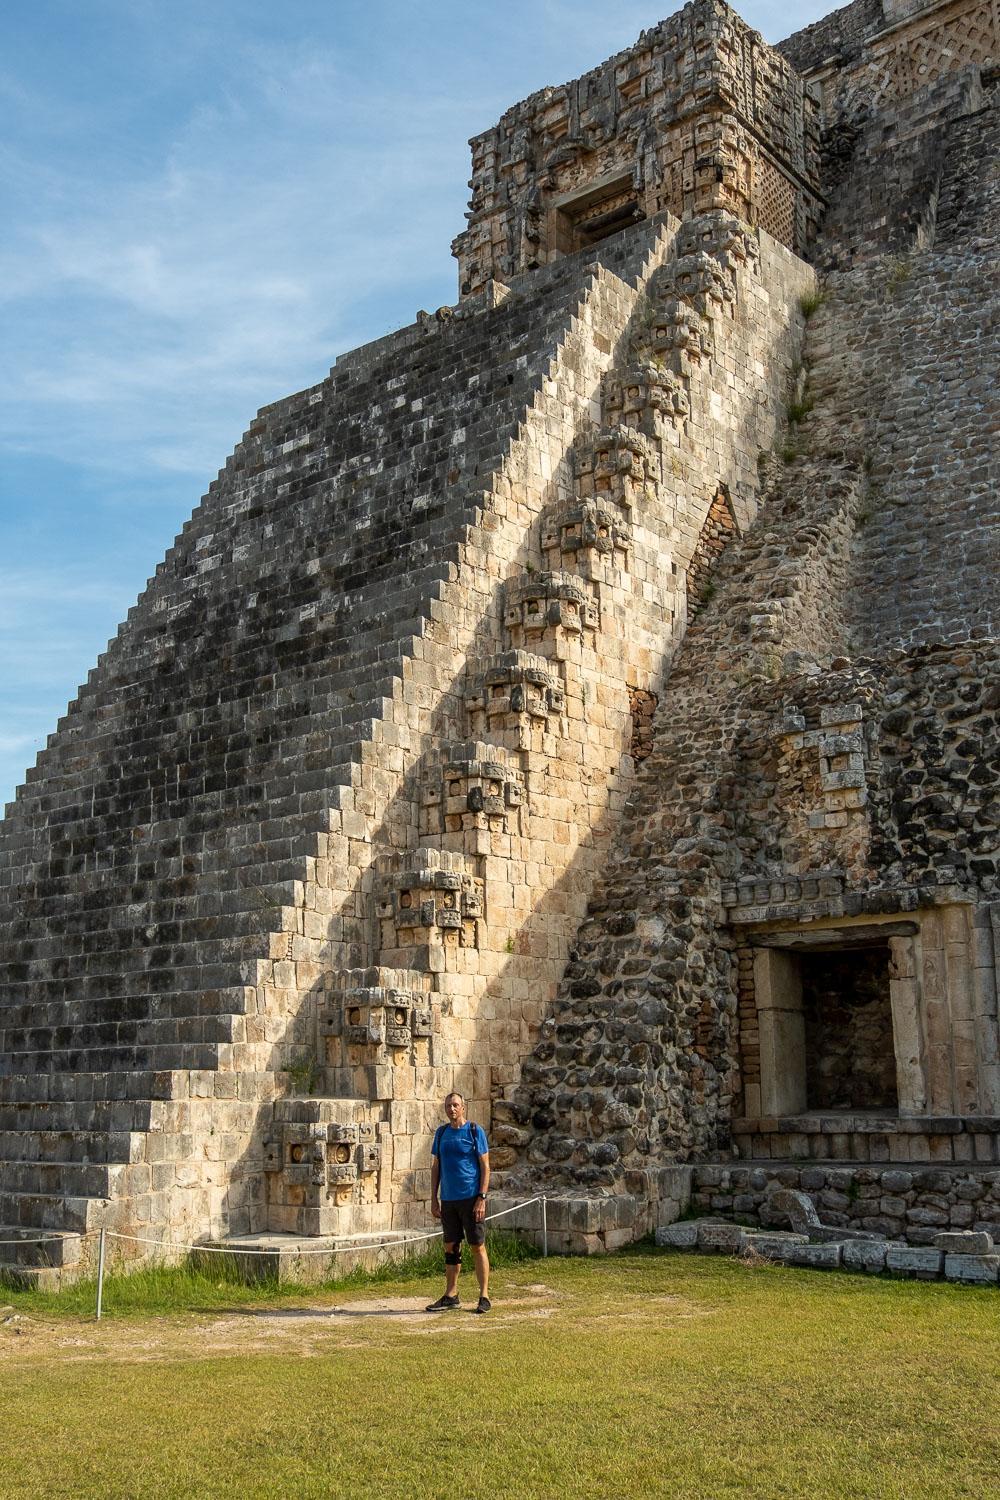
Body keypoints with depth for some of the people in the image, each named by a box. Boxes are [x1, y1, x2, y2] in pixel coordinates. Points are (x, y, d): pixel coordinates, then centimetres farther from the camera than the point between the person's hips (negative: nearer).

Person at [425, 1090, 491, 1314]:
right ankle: (451, 1295, 19)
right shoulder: (441, 1132, 10)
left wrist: (482, 1198, -13)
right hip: (448, 1199, 5)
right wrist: (434, 1199, 8)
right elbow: (435, 1167, 14)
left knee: (477, 1246, -1)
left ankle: (484, 1297, 4)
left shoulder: (475, 1131, -4)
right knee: (451, 1247, 10)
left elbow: (485, 1166, -5)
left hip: (471, 1198, -5)